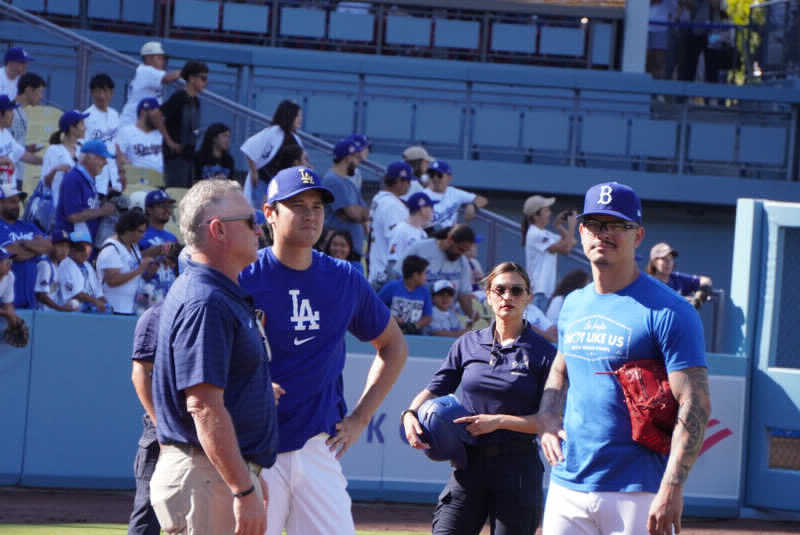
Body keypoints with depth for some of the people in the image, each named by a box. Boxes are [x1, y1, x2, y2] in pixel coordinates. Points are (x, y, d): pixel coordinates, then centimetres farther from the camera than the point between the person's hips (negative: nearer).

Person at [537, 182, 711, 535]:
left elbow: (695, 406, -14)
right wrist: (547, 416, 10)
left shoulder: (667, 312, -9)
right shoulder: (573, 306, 14)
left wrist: (672, 486, -24)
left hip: (638, 493, -6)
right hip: (567, 488, 7)